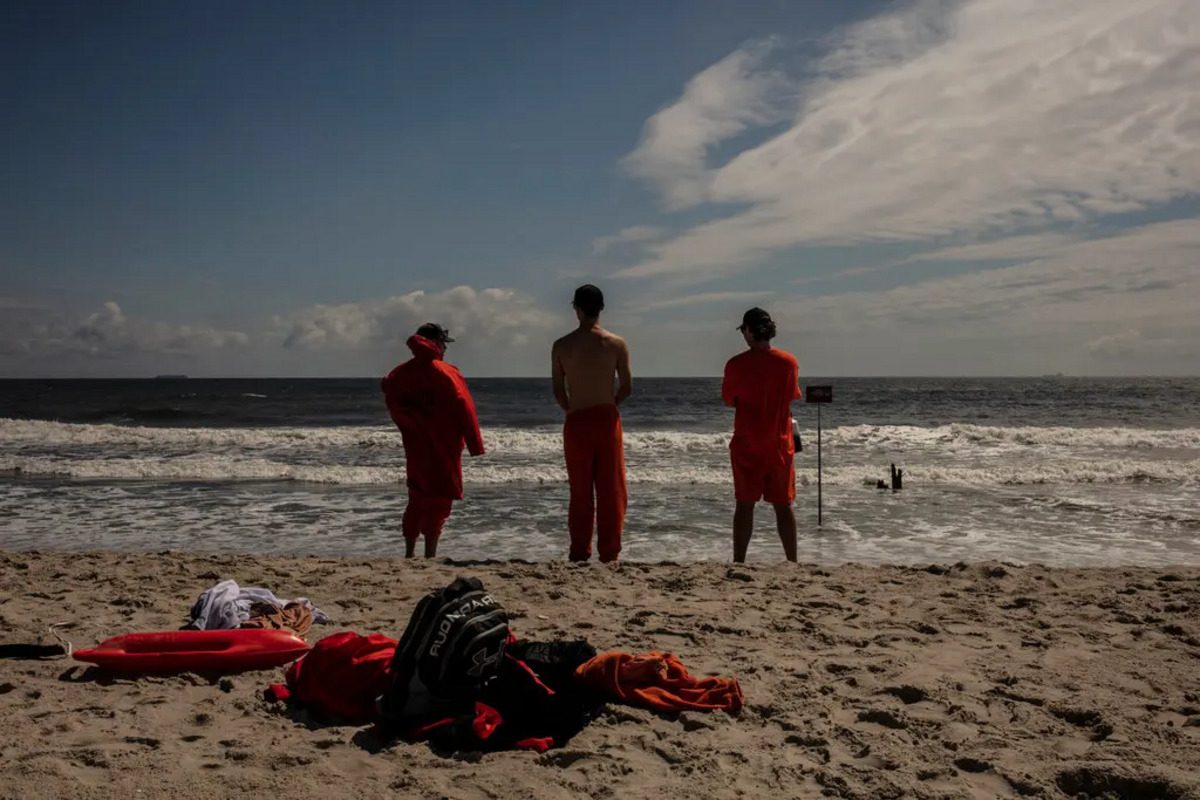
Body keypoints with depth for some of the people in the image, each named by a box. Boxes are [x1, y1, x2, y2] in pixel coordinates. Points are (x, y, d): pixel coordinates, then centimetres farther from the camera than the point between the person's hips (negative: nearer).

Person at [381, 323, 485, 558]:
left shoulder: (399, 374, 4)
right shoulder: (447, 373, -11)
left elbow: (394, 409, 11)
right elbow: (463, 409, -13)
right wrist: (475, 446, -10)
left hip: (414, 449, 5)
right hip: (443, 450, -5)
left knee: (416, 500, 17)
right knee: (439, 501, 0)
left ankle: (409, 553, 20)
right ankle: (430, 554, -4)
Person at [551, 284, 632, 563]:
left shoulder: (561, 346, -3)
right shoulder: (616, 343, -4)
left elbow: (558, 391, 1)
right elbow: (627, 388, -2)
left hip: (576, 423, 1)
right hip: (607, 420, -1)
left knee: (580, 492, 10)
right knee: (611, 491, 7)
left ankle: (579, 553, 13)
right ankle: (609, 553, 9)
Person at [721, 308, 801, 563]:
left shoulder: (736, 364, -9)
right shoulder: (789, 362, -3)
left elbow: (729, 401, 1)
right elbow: (792, 396, 10)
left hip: (746, 444, -1)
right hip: (779, 445, 2)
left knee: (745, 505, 6)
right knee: (783, 506, 9)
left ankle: (739, 563, 8)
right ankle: (792, 563, 12)